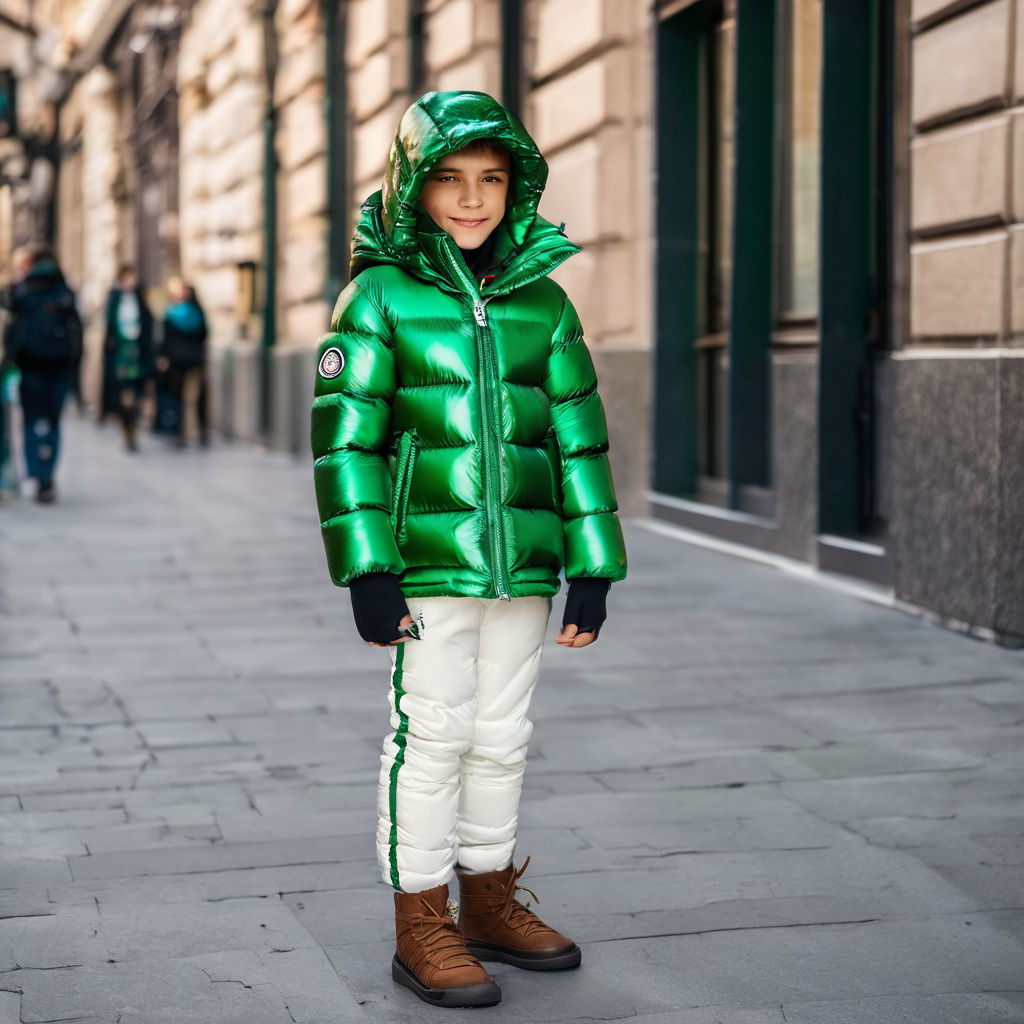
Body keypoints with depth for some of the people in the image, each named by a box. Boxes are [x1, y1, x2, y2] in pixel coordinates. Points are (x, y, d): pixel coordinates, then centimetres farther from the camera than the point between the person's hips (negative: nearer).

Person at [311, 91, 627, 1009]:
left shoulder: (544, 302, 7)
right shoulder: (382, 296, -4)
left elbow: (579, 439, 8)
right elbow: (344, 436, -7)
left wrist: (593, 569, 5)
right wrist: (366, 569, -12)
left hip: (523, 566, 4)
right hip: (426, 563, -4)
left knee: (501, 738, 13)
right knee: (432, 737, 0)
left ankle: (491, 903, 29)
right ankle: (422, 929, 11)